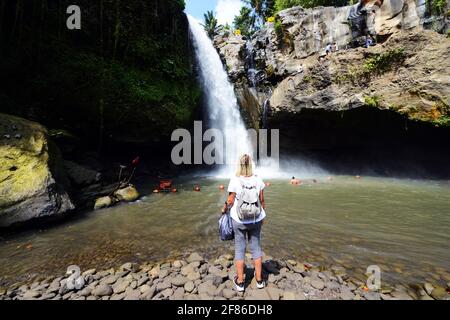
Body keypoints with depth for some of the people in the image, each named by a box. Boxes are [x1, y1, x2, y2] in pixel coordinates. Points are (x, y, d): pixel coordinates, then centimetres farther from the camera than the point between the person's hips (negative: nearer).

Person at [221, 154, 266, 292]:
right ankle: (259, 279, 32)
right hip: (256, 219, 3)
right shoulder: (258, 180, -8)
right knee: (256, 247, 18)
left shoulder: (235, 180, -16)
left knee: (239, 249, 13)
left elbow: (230, 201, -10)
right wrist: (263, 214, 14)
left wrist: (224, 209, 9)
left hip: (239, 220, -2)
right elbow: (262, 200, -1)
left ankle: (240, 282, 25)